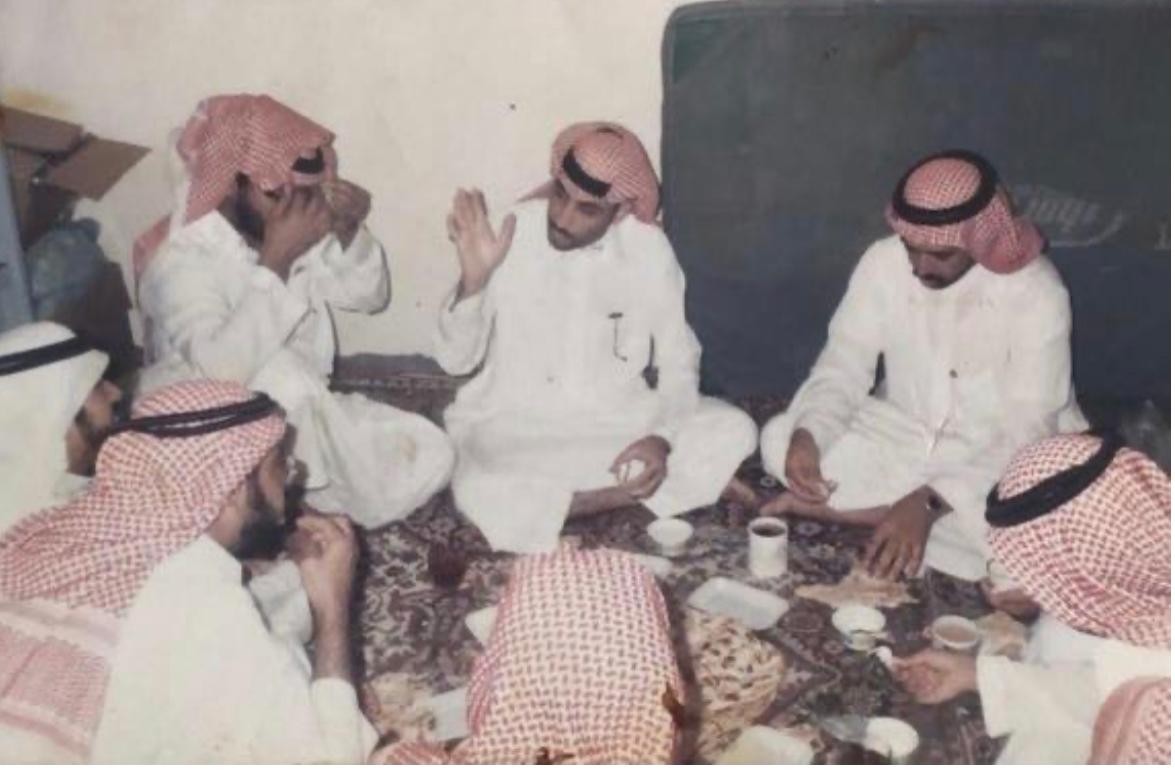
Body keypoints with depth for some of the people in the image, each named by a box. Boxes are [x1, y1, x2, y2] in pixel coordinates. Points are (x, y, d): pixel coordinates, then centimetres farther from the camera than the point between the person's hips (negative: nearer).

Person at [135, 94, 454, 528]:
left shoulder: (300, 228, -4)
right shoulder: (180, 258, -22)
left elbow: (368, 295, 6)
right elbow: (223, 372, -36)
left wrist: (349, 232, -14)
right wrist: (276, 262, -37)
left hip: (300, 419, 6)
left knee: (430, 455, -11)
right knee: (283, 376, -38)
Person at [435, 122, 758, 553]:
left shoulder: (648, 249, -7)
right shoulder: (511, 235, -10)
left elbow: (678, 363, -2)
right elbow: (455, 360, -8)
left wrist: (663, 437, -21)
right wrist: (473, 280, -26)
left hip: (622, 425, 2)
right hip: (518, 428, -1)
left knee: (733, 431, -17)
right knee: (479, 493, -34)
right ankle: (639, 490, -16)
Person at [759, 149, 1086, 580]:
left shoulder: (1036, 293, -24)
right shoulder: (884, 261, -13)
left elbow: (1024, 430, -26)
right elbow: (844, 362, -9)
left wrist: (929, 501, -38)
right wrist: (807, 434, -31)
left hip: (999, 458, -2)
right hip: (903, 435, 3)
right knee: (779, 439, -17)